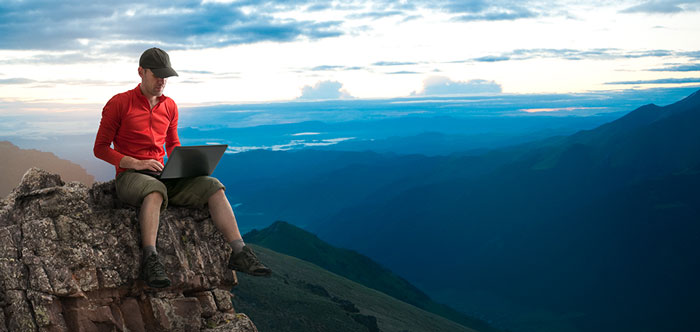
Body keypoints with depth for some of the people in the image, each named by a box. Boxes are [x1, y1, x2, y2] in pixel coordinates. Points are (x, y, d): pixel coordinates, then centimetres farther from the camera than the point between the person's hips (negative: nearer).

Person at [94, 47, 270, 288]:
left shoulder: (169, 107, 14)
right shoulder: (119, 103, -2)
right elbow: (100, 148, -3)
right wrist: (136, 164, -18)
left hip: (161, 176, 5)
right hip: (129, 177, -5)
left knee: (213, 187, -18)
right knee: (155, 190, -42)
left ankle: (238, 253, -26)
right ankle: (150, 260, -47)